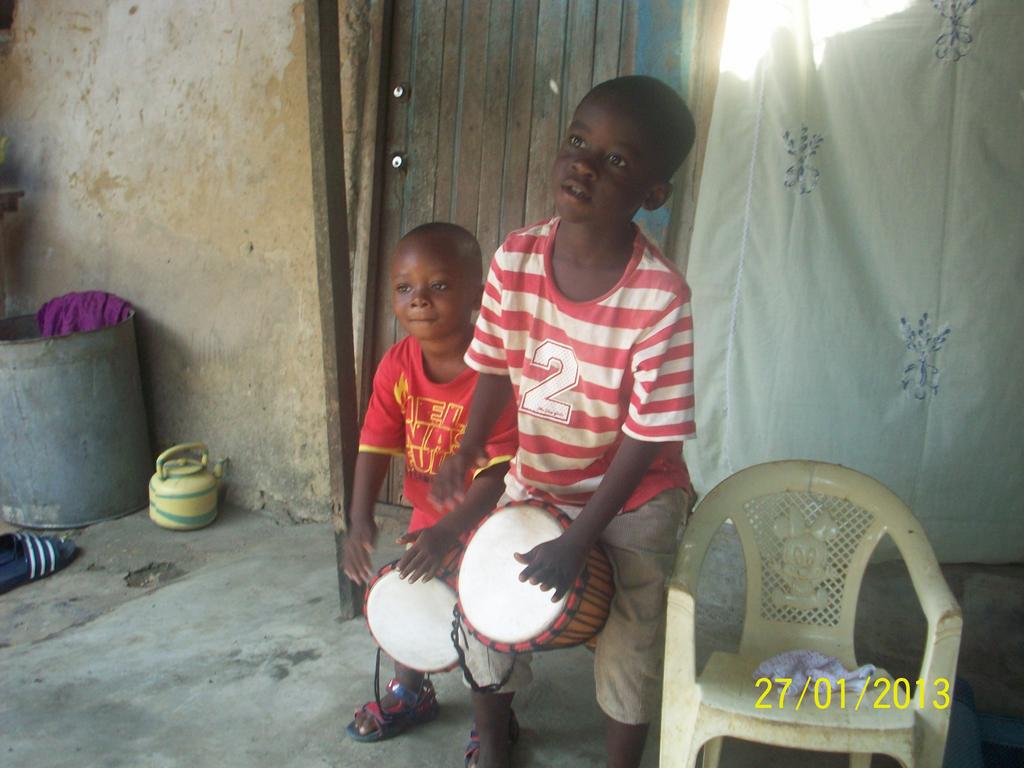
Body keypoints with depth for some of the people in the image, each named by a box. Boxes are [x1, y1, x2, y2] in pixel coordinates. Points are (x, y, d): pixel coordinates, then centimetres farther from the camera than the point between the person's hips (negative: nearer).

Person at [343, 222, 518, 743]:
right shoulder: (397, 366, -12)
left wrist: (448, 531, -38)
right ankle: (410, 695, 49)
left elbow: (501, 467, -31)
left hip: (487, 519, -5)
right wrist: (360, 519, -21)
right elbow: (375, 445, -9)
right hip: (427, 514, 6)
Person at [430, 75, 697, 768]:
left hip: (632, 502, -4)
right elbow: (497, 365, -1)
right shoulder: (515, 260, -16)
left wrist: (576, 543, -21)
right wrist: (468, 450, -16)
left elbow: (647, 437, -23)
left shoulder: (662, 299, -29)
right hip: (535, 479, 4)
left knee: (628, 652, 8)